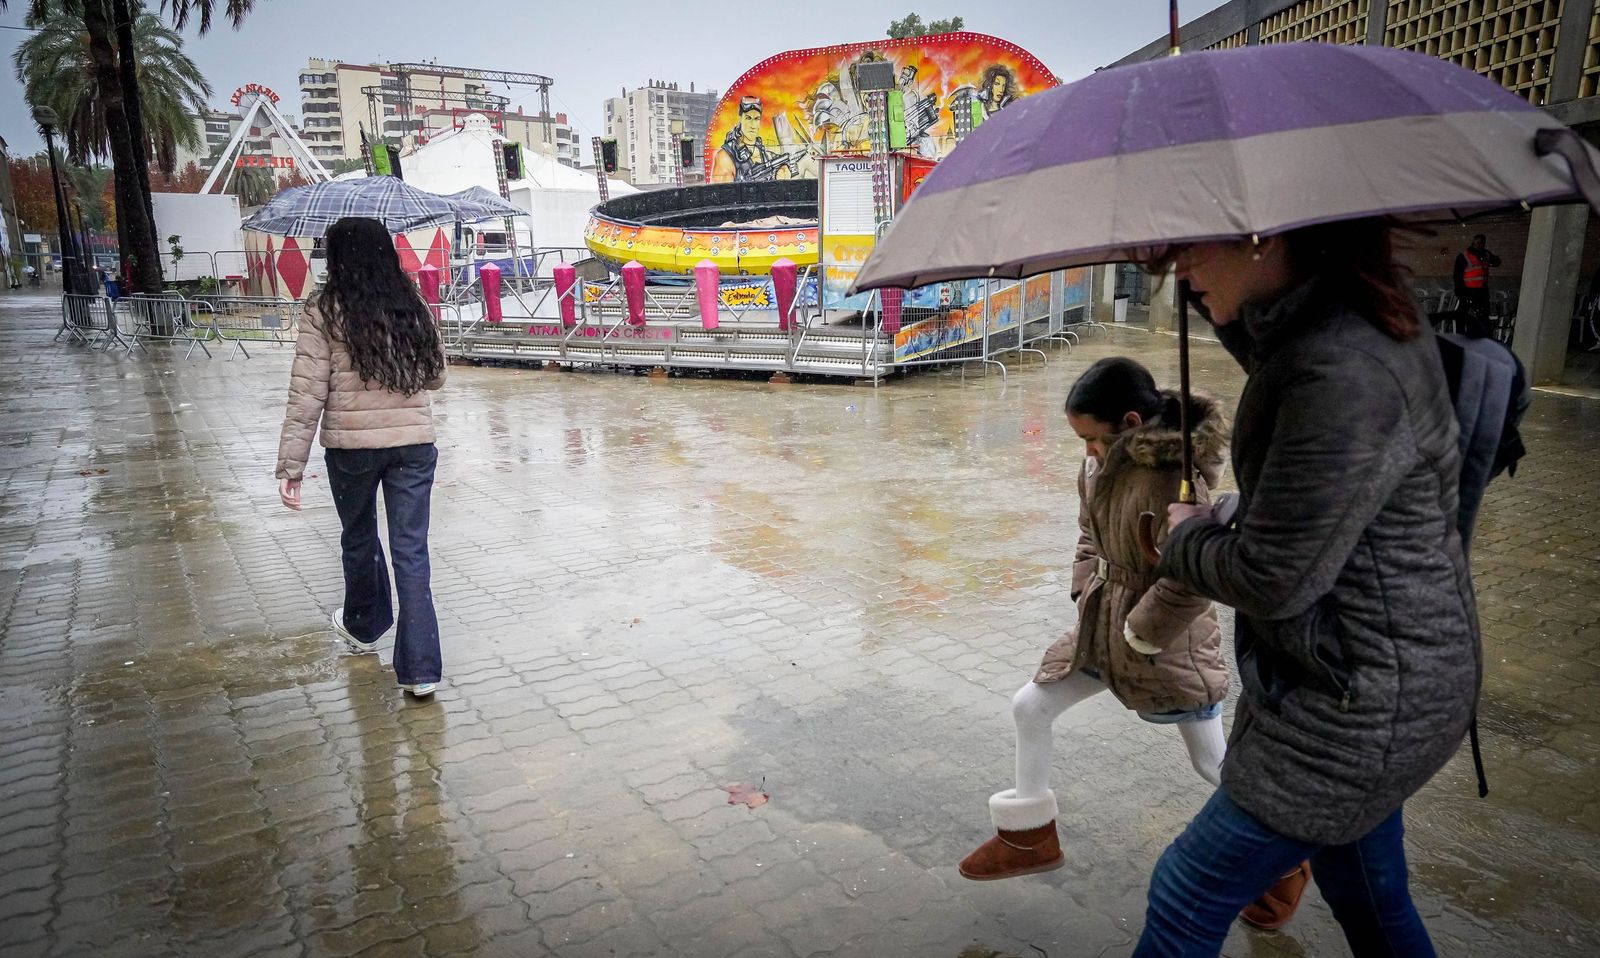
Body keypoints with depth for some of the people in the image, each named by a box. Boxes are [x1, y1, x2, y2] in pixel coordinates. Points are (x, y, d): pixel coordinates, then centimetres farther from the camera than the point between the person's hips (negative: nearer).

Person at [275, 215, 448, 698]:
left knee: (359, 538, 22)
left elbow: (306, 394, -10)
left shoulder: (324, 312, -7)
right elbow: (436, 375, 12)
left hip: (351, 446, -2)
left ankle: (364, 626, 46)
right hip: (414, 443, 2)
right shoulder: (414, 306, 3)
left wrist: (291, 465, -6)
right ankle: (419, 669, 0)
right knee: (411, 550, 3)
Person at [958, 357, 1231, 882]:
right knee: (1029, 708, 9)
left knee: (1213, 763, 9)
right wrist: (1087, 594, 1)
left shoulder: (1172, 480, -28)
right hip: (1102, 625, 8)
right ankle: (1031, 838, 26)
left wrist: (1137, 636, -17)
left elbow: (1191, 583, -28)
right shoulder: (1104, 464, -3)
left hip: (1167, 640, -8)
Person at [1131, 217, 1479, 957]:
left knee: (1187, 898, 5)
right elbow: (1259, 348, 26)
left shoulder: (1341, 376, -30)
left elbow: (1271, 579, -25)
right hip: (1382, 688, 10)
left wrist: (1184, 540, -6)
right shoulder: (1360, 319, 1)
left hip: (1355, 710, -10)